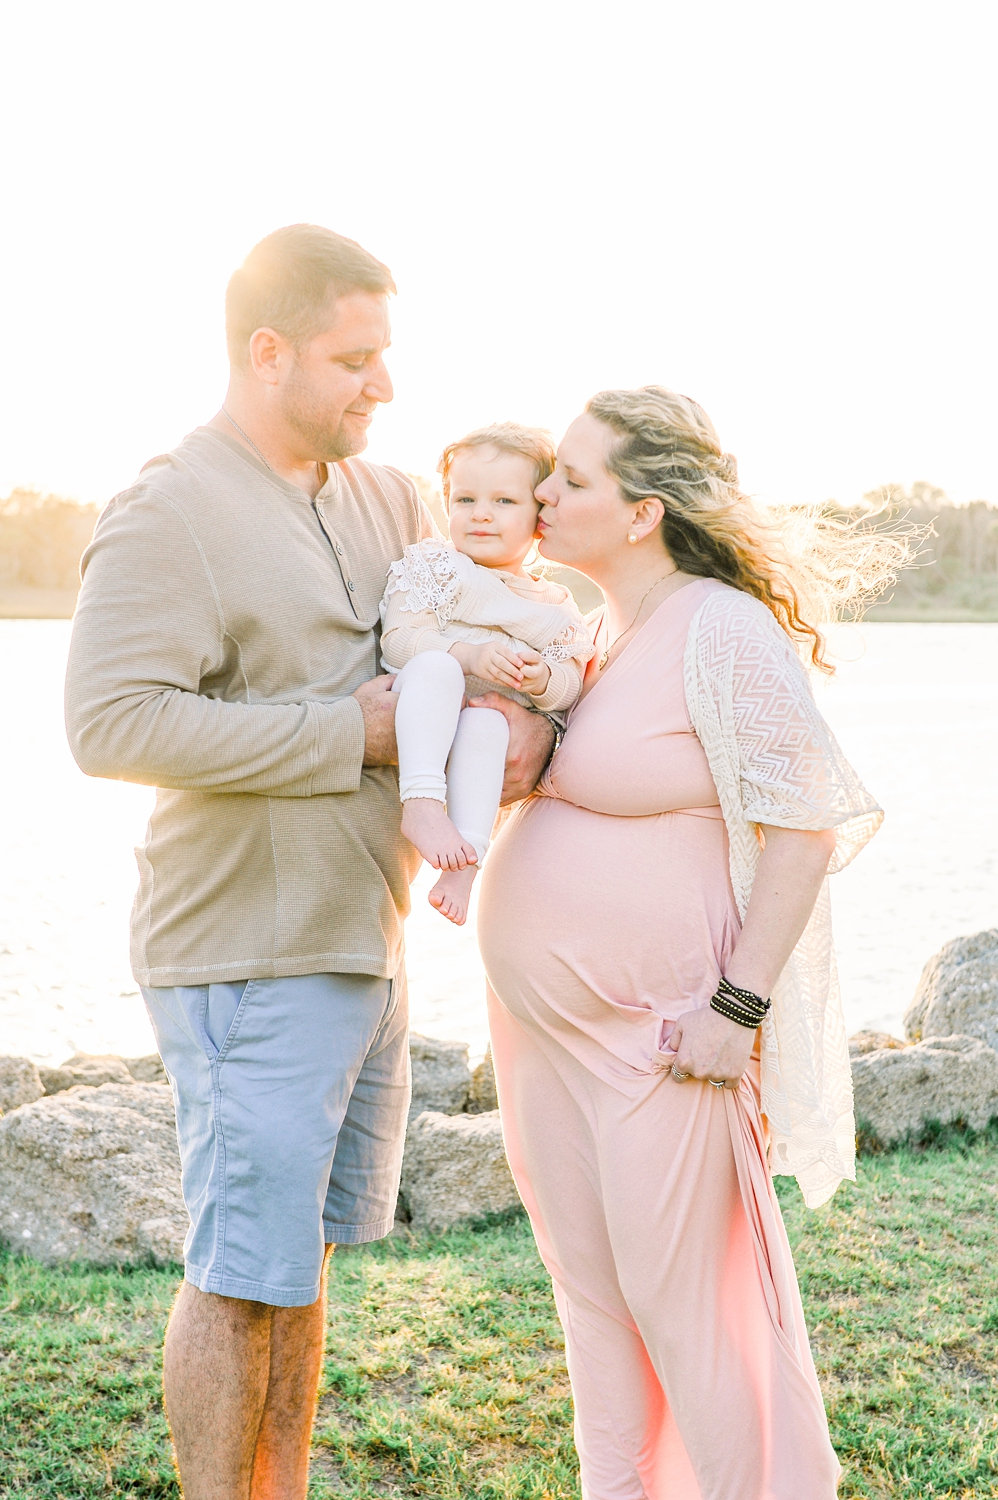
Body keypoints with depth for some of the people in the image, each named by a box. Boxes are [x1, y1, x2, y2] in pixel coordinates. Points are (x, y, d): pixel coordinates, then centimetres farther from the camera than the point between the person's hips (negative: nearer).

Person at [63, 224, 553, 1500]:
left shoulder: (382, 499, 11)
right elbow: (112, 722, -24)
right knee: (244, 1274, 1)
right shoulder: (168, 514, -13)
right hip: (251, 958, -8)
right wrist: (352, 732, -22)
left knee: (306, 1250, 18)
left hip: (360, 940, 8)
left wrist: (526, 723, -11)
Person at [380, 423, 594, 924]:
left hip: (504, 723, 1)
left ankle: (465, 859, -42)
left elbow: (570, 682, 9)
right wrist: (470, 655, -20)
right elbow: (400, 638, -3)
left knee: (485, 722, -36)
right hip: (424, 718, -1)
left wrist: (544, 680, -16)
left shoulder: (555, 606, 18)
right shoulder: (431, 565, 11)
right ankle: (422, 803, -46)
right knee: (435, 665, -34)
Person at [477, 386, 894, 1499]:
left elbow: (804, 826, -18)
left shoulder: (723, 631, -16)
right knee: (588, 1282, 17)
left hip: (658, 1030, -8)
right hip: (545, 1018, 9)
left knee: (685, 1291, 1)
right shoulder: (598, 625, 10)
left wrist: (738, 1005, -20)